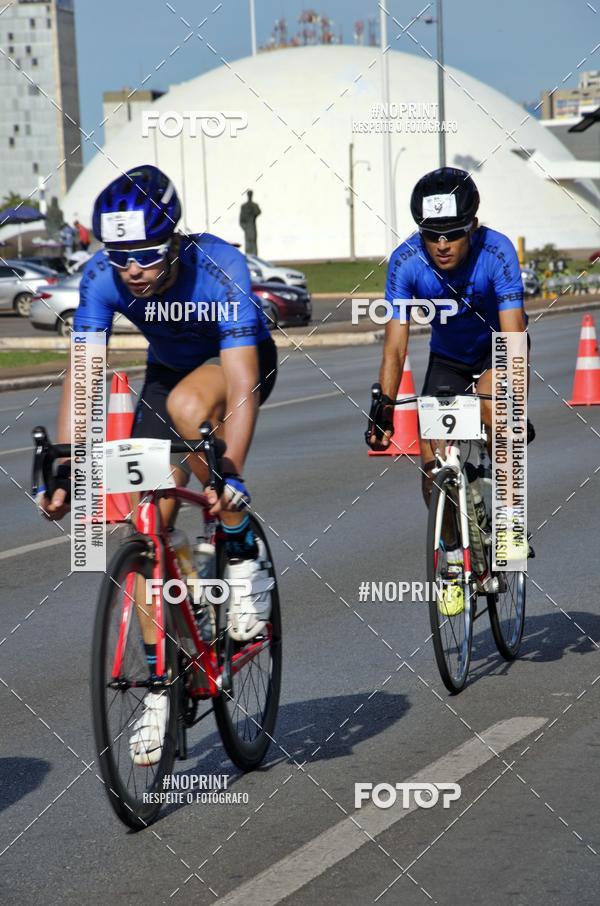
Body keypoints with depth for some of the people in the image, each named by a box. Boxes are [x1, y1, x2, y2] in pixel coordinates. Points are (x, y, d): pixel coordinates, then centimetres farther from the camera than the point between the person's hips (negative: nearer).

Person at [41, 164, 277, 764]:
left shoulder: (219, 269, -36)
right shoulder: (102, 277, -25)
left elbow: (241, 386, -42)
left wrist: (230, 476, -53)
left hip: (241, 359, -4)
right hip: (168, 368, 4)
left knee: (186, 405, -39)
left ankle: (244, 552, -18)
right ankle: (161, 685, 2)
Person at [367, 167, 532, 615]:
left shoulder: (497, 252, -31)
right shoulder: (406, 262, -26)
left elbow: (513, 335, -36)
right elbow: (395, 346, -26)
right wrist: (384, 409, -36)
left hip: (498, 347, -2)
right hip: (447, 357, 2)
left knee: (494, 417, -32)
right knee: (432, 464, -10)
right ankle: (454, 554, 11)